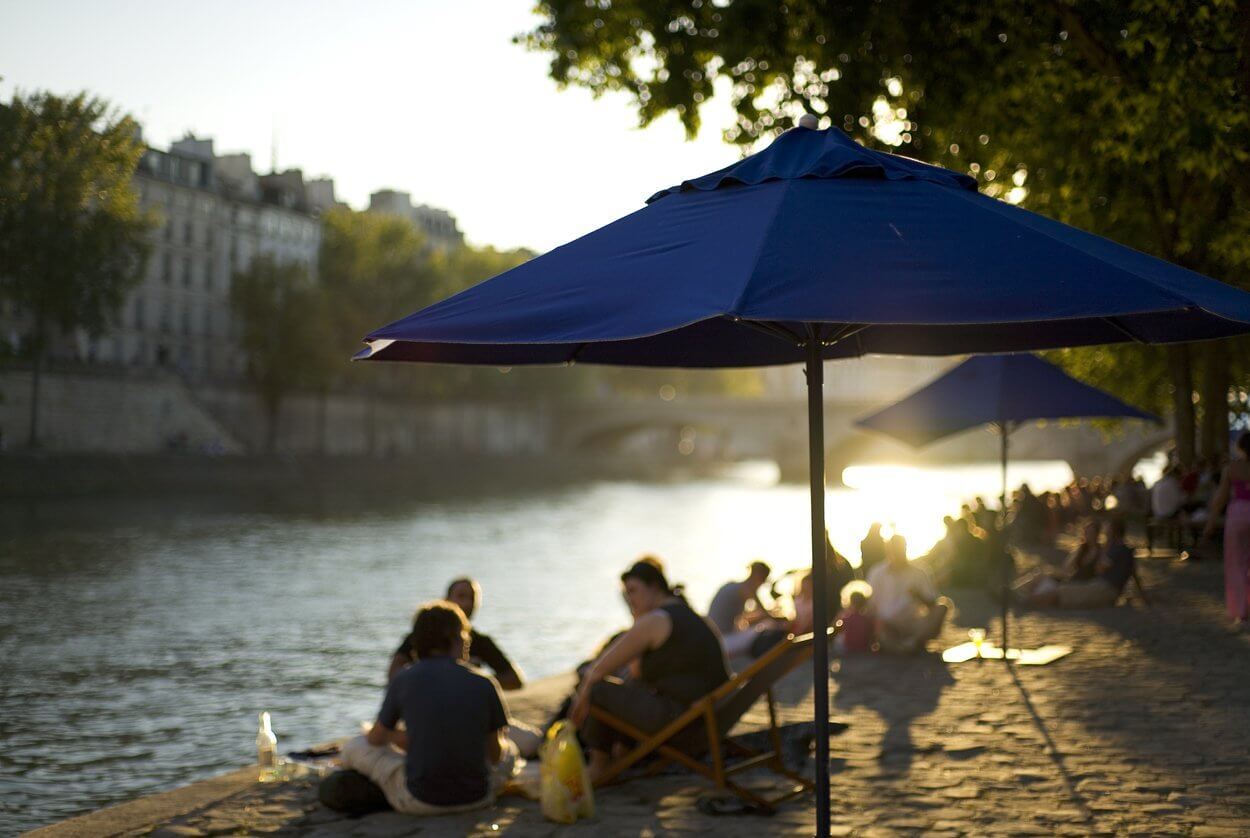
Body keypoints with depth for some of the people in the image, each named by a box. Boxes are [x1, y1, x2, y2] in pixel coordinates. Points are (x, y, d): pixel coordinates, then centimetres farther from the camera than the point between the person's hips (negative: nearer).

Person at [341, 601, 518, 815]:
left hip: (419, 801, -2)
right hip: (476, 799, 2)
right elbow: (495, 754, 6)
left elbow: (376, 738, 9)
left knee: (355, 747, 18)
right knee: (509, 750, 32)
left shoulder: (405, 679, -5)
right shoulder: (484, 684, -3)